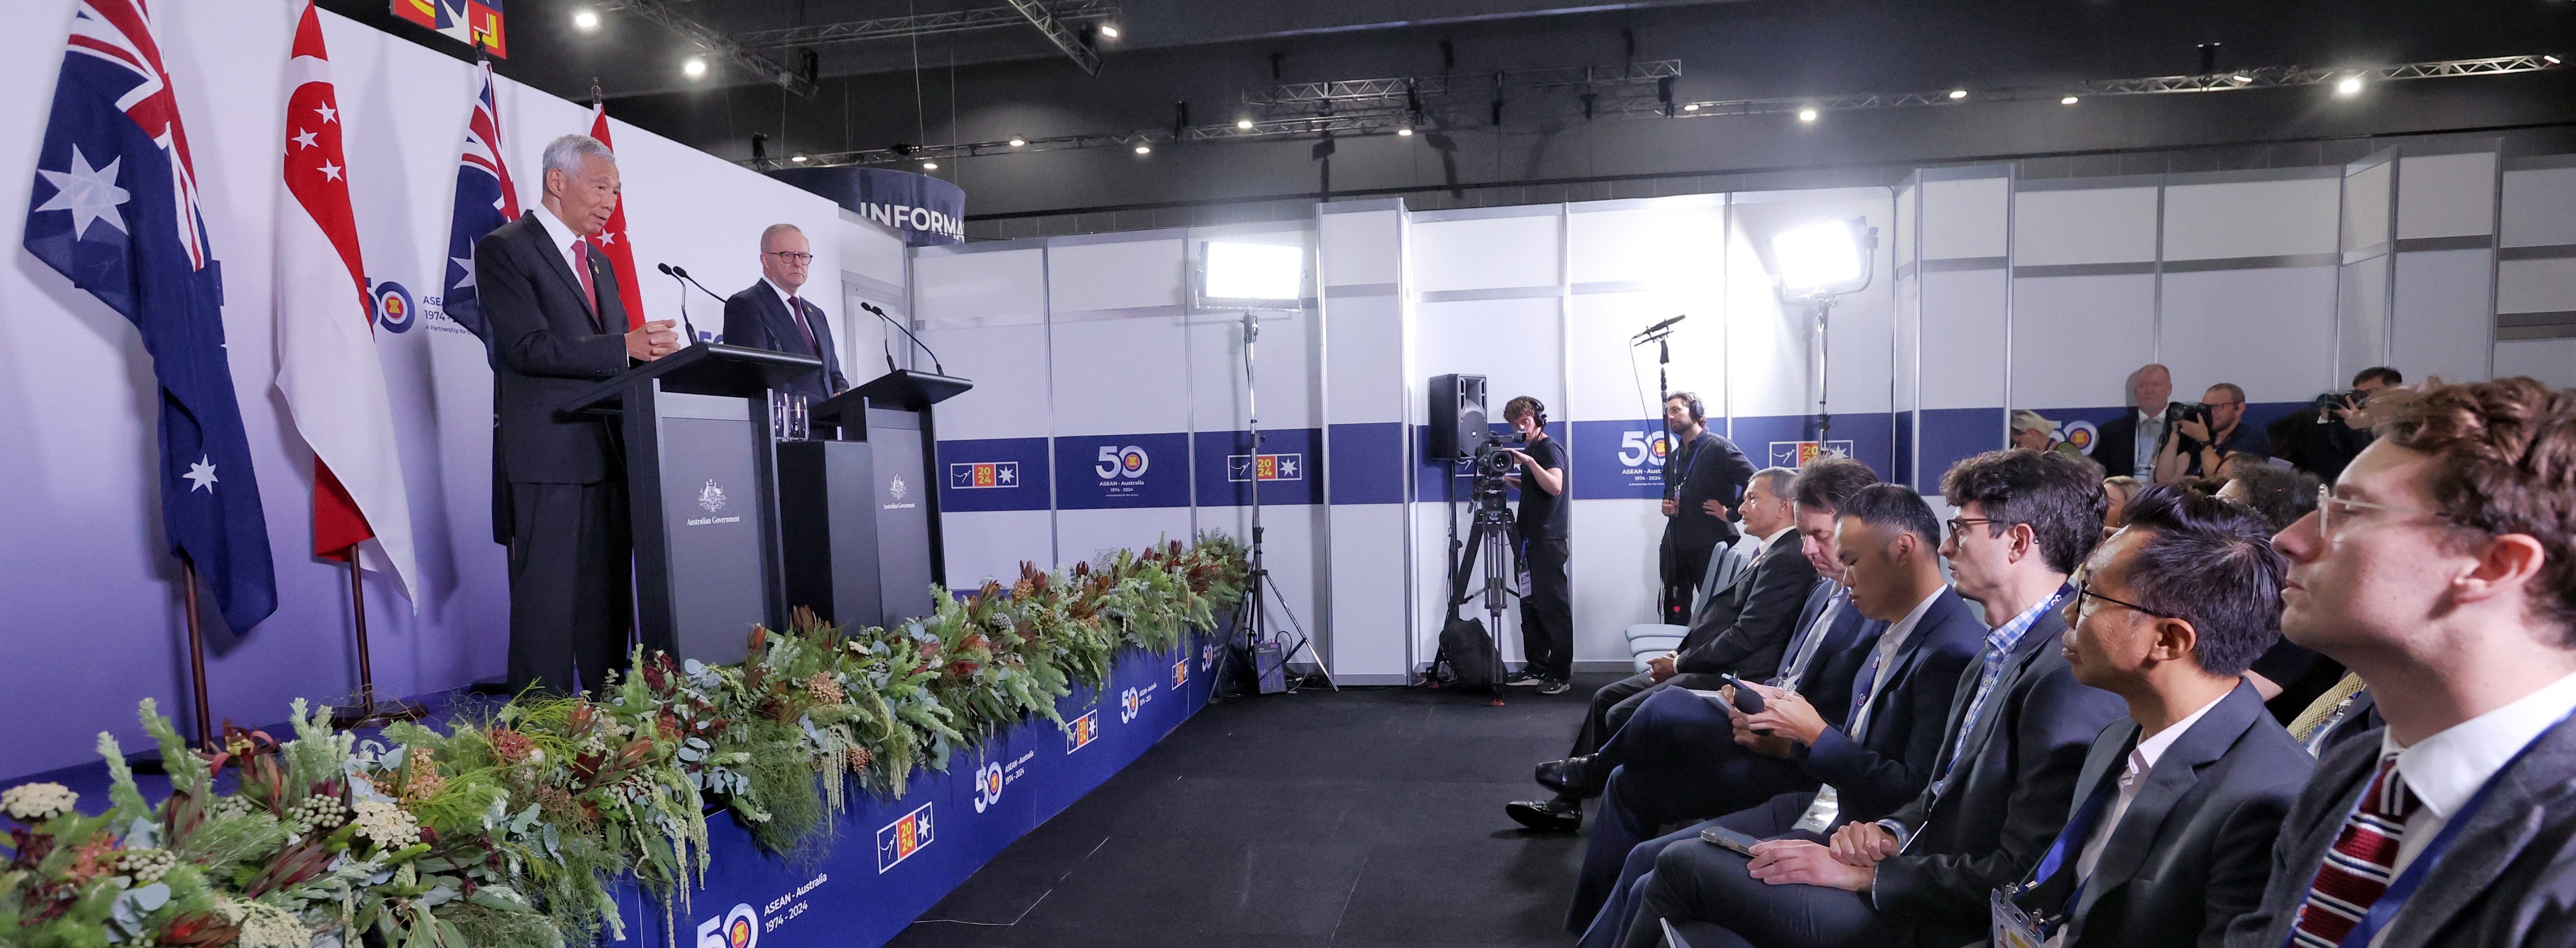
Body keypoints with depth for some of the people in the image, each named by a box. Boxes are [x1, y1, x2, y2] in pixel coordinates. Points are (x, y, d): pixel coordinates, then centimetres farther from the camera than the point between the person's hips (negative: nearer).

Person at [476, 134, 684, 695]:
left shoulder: (599, 263, 22)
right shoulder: (504, 249, -2)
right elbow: (530, 347, -15)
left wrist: (653, 350, -3)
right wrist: (624, 347, -22)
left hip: (610, 454, 8)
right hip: (550, 457, -7)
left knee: (608, 601, 10)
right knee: (548, 603, -5)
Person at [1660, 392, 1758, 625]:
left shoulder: (1718, 447, -7)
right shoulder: (1674, 457, 17)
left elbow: (1754, 481, -15)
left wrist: (1731, 513, -12)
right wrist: (1666, 506, 9)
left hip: (1710, 544, -7)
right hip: (1677, 543, 7)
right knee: (1674, 613, 9)